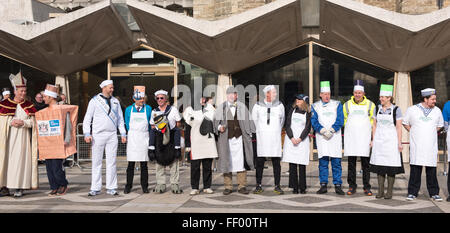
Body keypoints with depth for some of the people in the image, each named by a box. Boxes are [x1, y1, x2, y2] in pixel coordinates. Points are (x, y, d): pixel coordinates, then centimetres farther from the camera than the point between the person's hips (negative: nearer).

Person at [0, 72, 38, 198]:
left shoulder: (29, 106, 8)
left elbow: (33, 122, 5)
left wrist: (23, 122, -13)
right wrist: (10, 122, -16)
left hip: (22, 138, 0)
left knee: (20, 160, -4)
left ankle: (20, 187, -2)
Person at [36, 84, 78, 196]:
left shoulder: (63, 110, -6)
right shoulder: (43, 112, 13)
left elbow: (68, 126, -6)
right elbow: (41, 128, 20)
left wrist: (66, 140, -13)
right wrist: (39, 142, 14)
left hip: (58, 144, -6)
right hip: (47, 144, 6)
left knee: (56, 167, -8)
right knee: (49, 167, 5)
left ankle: (64, 185, 12)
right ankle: (54, 188, 14)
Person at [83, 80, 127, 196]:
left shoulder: (115, 101, 13)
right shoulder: (94, 101, 2)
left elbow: (120, 118, 16)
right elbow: (87, 118, 1)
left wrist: (123, 134, 8)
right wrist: (87, 134, -9)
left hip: (112, 135, 3)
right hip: (98, 135, -3)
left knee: (111, 162, 3)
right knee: (96, 162, 1)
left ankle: (111, 188, 9)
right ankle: (95, 188, 7)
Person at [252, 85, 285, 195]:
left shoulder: (280, 105, 7)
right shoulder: (258, 106, 3)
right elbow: (254, 119, 14)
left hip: (275, 138, 1)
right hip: (262, 138, -1)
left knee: (276, 162, 0)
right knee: (260, 162, 1)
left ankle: (277, 186, 7)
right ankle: (258, 186, 9)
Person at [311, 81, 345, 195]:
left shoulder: (337, 104, 9)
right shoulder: (315, 106, 9)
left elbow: (340, 120, 0)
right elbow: (314, 122, 0)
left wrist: (331, 131, -11)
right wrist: (323, 132, -13)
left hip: (335, 137, 0)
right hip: (321, 138, 0)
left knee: (336, 162, -3)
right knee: (323, 162, 0)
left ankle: (338, 185, 2)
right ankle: (323, 185, 6)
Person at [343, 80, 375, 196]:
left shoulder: (370, 105, 6)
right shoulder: (347, 105, 8)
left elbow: (372, 122, 10)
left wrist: (371, 137, 5)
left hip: (365, 138, -1)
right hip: (350, 138, 1)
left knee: (366, 164, 0)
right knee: (351, 163, 3)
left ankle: (367, 187, 6)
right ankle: (352, 186, 10)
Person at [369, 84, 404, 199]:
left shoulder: (396, 109, -3)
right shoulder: (377, 109, 9)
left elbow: (399, 127, -3)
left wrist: (399, 143, -8)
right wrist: (373, 140, 8)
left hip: (391, 140, -3)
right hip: (379, 140, 4)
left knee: (391, 167, -1)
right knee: (379, 166, 4)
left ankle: (389, 192, 7)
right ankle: (380, 191, 10)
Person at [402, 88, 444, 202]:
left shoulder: (437, 111, 9)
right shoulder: (412, 110, 2)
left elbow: (440, 125, 24)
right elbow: (405, 123, 14)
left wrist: (431, 133, 12)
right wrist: (413, 133, 6)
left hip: (431, 145, 2)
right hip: (416, 145, -2)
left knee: (432, 170, 3)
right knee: (415, 170, -3)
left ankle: (434, 193, 12)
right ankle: (412, 193, 5)